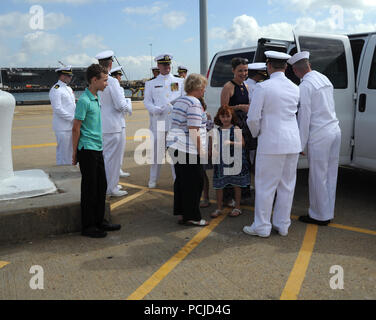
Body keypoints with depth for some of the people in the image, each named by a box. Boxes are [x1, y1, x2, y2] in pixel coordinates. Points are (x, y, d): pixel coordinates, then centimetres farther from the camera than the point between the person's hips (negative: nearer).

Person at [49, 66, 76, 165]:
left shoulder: (69, 88, 16)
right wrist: (73, 118, -18)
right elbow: (57, 109, -18)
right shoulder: (56, 89, -11)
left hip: (71, 126, 9)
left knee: (71, 151, 15)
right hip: (62, 128, -9)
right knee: (63, 153, -2)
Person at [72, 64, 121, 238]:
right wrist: (75, 153, -11)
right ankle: (87, 226, 13)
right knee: (89, 188, 0)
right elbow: (76, 128, -14)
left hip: (97, 148, 9)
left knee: (101, 186, 14)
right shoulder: (84, 100, -15)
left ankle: (99, 221, 27)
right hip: (87, 150, -9)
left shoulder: (97, 98, 12)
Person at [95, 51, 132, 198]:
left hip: (101, 125, 7)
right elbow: (121, 105, -18)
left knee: (105, 156, 18)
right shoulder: (112, 81, -18)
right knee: (114, 157, 3)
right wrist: (128, 104, 3)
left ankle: (105, 185, 30)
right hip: (114, 126, -7)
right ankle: (112, 188, 12)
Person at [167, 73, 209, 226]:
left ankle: (180, 213, 21)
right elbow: (193, 130, -19)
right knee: (194, 182, -1)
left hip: (175, 145, 10)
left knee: (181, 180, 14)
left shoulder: (179, 101, 16)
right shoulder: (194, 103, -14)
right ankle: (191, 217, 6)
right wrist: (200, 149, -14)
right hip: (189, 149, -10)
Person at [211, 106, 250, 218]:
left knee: (236, 184, 7)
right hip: (221, 161, 4)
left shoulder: (235, 129, -4)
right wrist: (214, 150, -9)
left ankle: (237, 208, 20)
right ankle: (219, 208, 20)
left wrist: (231, 143, -26)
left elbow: (242, 143, -11)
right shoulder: (217, 131, 7)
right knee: (218, 185, 6)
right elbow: (215, 144, 13)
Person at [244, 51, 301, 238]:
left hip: (271, 143, -6)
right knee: (287, 185, 13)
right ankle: (283, 225, 24)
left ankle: (262, 227, 12)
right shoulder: (295, 88, 8)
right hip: (293, 143, 6)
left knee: (265, 186, 3)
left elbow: (253, 118, -12)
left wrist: (256, 134, 8)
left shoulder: (263, 87, -11)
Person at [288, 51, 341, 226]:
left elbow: (304, 117, -15)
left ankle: (319, 216, 13)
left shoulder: (305, 86, -13)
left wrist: (301, 144, -9)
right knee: (330, 175, 14)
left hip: (319, 135, -9)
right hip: (335, 130, 9)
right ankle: (327, 213, 26)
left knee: (318, 177, 2)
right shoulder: (324, 79, 13)